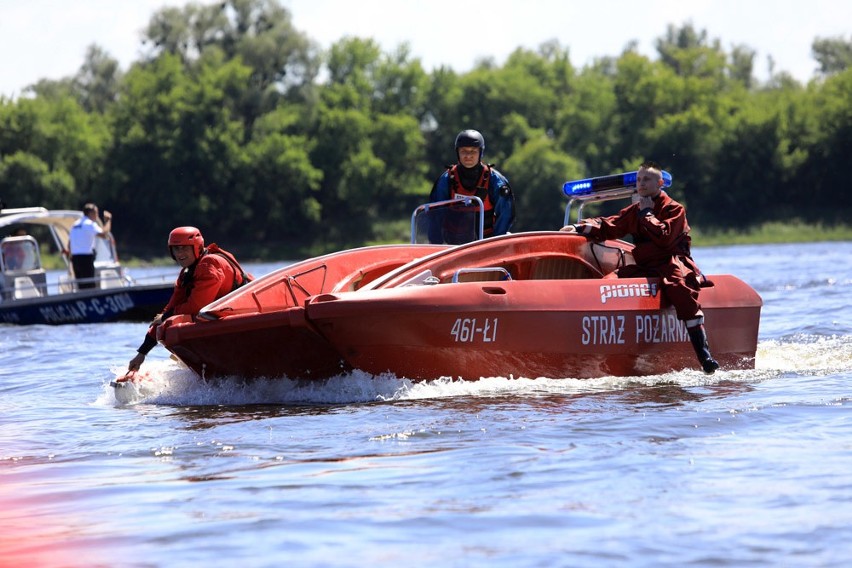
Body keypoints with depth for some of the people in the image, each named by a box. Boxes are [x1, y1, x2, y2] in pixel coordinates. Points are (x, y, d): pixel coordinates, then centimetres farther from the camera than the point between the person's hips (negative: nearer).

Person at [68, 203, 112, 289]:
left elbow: (69, 245, 21)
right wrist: (108, 220, -10)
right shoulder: (90, 224, -8)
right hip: (86, 258, -8)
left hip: (75, 258, 8)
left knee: (81, 286, 11)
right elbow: (104, 235, -22)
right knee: (89, 286, -8)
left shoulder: (75, 225, 19)